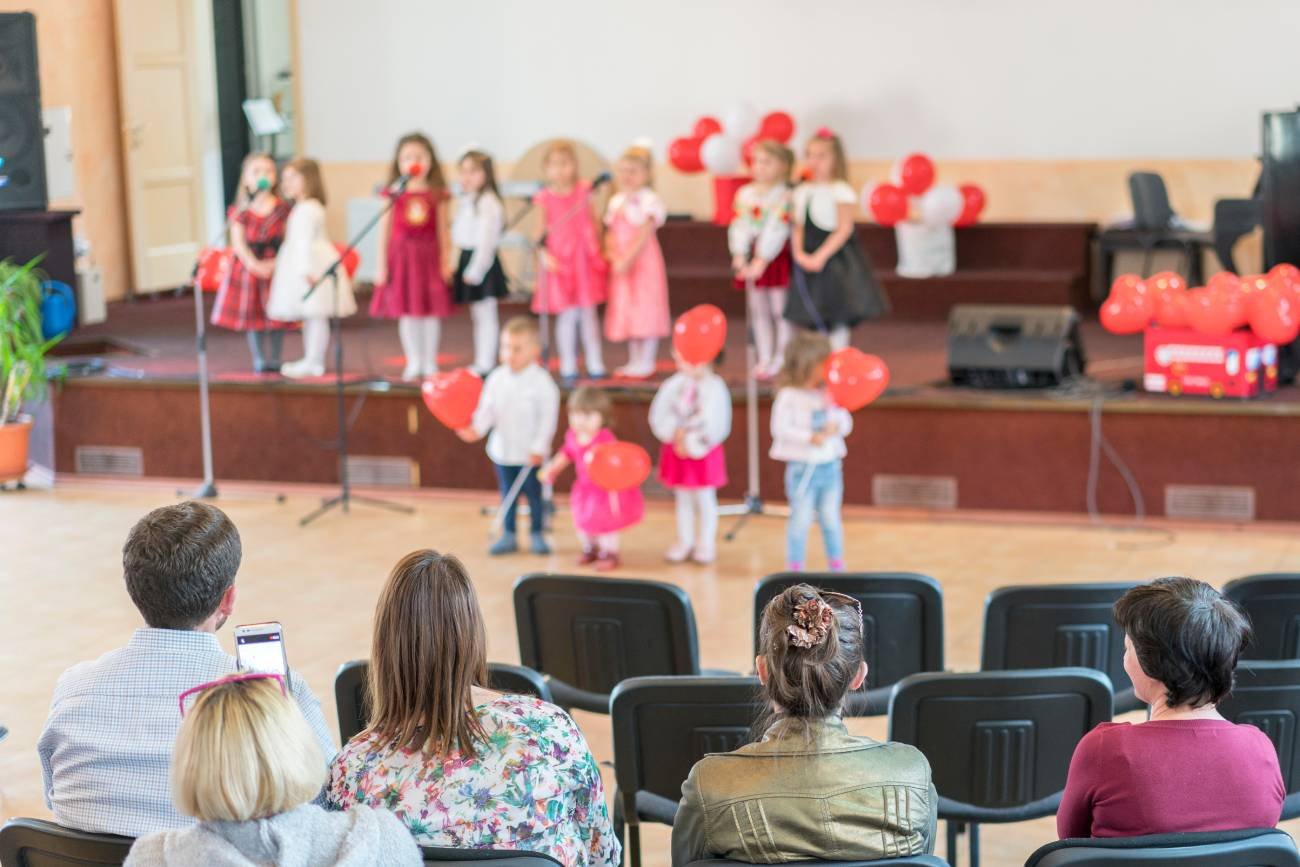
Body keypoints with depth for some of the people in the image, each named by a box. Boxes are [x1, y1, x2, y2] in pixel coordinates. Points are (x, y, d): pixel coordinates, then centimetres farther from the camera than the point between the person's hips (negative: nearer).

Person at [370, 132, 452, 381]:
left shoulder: (437, 194, 1)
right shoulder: (394, 194, 0)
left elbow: (442, 230, 3)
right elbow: (384, 228, 2)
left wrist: (445, 261, -1)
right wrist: (381, 263, -2)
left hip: (428, 255, 0)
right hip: (401, 254, 0)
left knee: (432, 310, 3)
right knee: (407, 311, 5)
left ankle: (430, 363, 14)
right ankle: (414, 363, 16)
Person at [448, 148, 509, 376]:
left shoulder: (488, 203, -17)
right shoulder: (465, 201, 13)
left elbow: (486, 239, -21)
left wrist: (475, 271, -22)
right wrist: (454, 262, 11)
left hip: (482, 263, -10)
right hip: (467, 259, 10)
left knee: (486, 315, -4)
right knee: (477, 316, 14)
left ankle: (486, 365, 0)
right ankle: (480, 364, 21)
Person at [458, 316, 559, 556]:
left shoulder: (541, 381, -13)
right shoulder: (497, 378, -1)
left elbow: (548, 417, -12)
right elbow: (487, 409, 0)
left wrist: (539, 448, -15)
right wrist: (476, 429, -17)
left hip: (531, 453, -4)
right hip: (503, 451, 4)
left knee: (534, 495, 8)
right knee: (507, 495, 13)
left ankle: (537, 534, 23)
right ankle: (508, 536, 24)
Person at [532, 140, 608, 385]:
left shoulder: (584, 192, 4)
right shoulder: (544, 198, -2)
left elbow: (594, 223, 11)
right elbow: (540, 233, -3)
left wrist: (599, 252, 7)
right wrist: (545, 255, -17)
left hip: (585, 259, 2)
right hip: (560, 262, -2)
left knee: (589, 313, 8)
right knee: (567, 316, 1)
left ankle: (595, 365, 17)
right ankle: (568, 367, 10)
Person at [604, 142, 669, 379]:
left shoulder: (649, 200, -11)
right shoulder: (616, 201, 12)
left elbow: (644, 235, -18)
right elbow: (611, 233, 9)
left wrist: (628, 259, -25)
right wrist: (613, 255, -10)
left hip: (643, 262, -7)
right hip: (621, 264, 7)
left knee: (645, 309, -4)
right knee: (627, 309, 11)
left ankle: (646, 362, 3)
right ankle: (634, 361, 20)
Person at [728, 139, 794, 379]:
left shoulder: (784, 197, -12)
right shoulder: (745, 194, 7)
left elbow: (776, 231, -18)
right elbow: (739, 227, 1)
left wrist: (761, 262, -23)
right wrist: (739, 257, -11)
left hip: (776, 258, -6)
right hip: (752, 256, 6)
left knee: (779, 310, -1)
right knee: (758, 311, 11)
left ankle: (781, 360, 6)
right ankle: (765, 359, 18)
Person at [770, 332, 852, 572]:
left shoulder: (830, 393, 4)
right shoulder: (789, 396, -12)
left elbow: (846, 422, 7)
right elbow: (780, 428, -17)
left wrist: (837, 426, -16)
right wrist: (810, 438, -25)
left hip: (830, 465, 5)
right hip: (802, 468, -4)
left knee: (831, 518, 13)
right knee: (801, 519, 2)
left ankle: (836, 565, 25)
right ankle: (795, 567, 15)